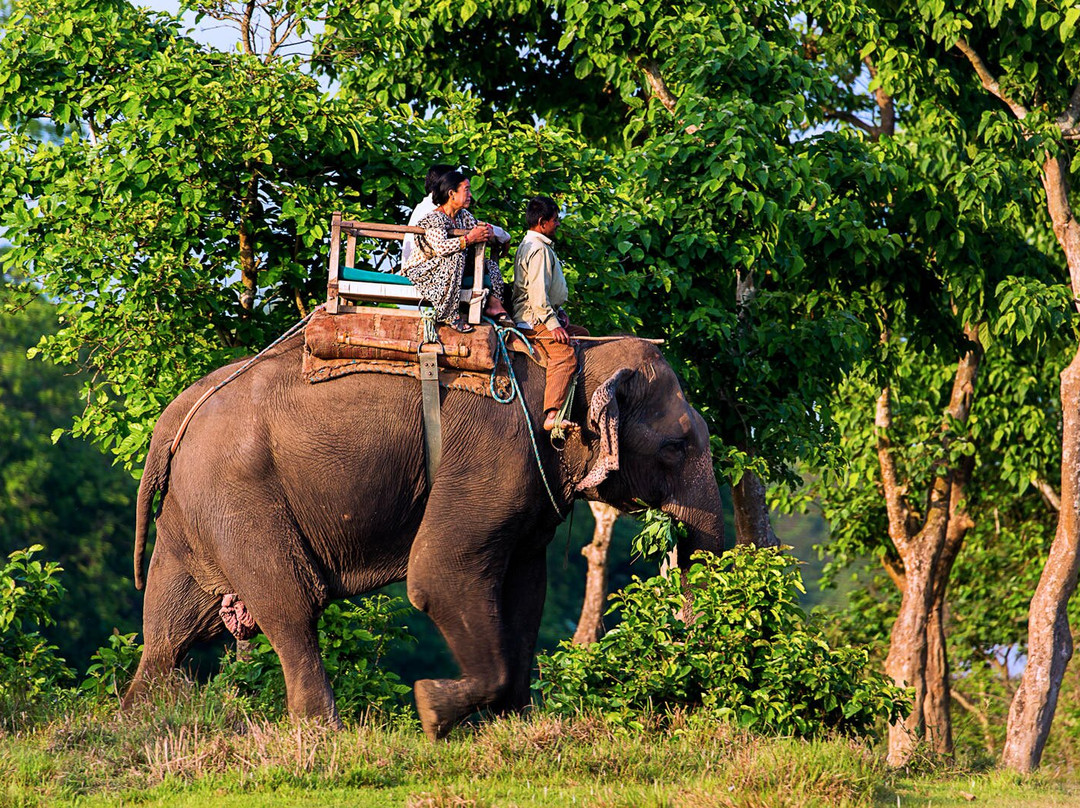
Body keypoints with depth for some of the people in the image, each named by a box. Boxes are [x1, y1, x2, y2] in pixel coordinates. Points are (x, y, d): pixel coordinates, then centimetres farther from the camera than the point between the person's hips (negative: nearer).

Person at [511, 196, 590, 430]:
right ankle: (552, 415, -42)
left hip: (542, 317, 11)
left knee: (582, 334, 24)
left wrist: (559, 314, 16)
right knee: (565, 355, -27)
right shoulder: (538, 249, -13)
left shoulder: (530, 245, 22)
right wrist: (553, 324, -22)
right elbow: (537, 292, -22)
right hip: (534, 320, -11)